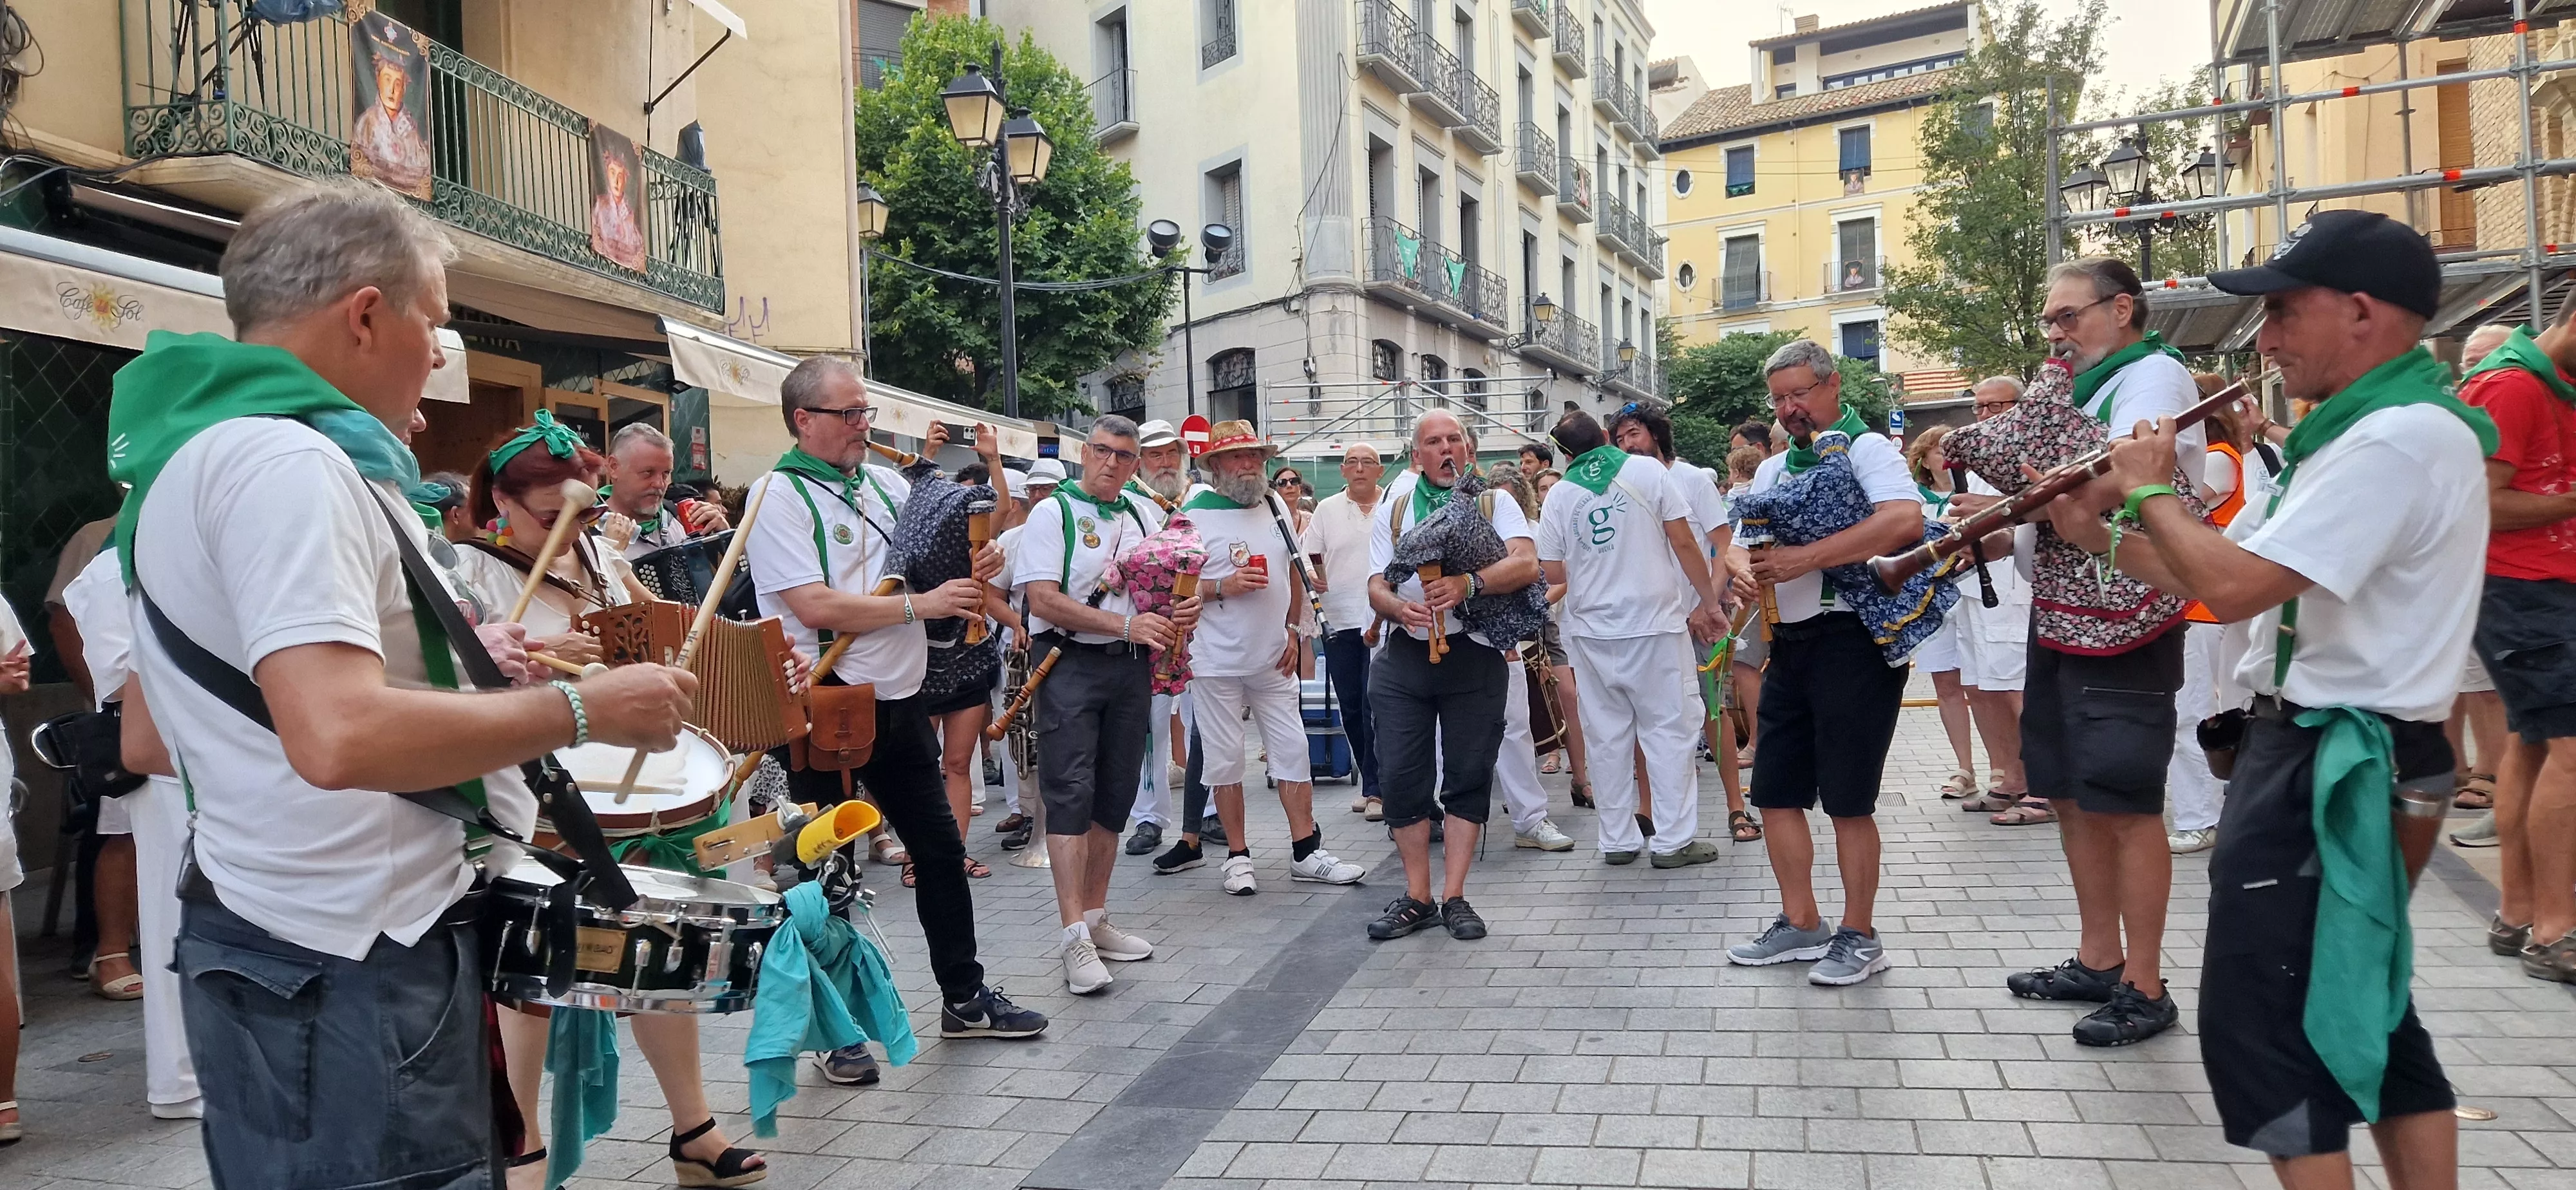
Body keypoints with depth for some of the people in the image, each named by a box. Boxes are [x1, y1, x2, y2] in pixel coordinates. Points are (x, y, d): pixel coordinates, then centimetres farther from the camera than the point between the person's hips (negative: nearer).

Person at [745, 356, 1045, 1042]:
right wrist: (919, 604, -20)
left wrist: (971, 570, -6)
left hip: (899, 701, 7)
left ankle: (964, 997, 28)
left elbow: (933, 568, 17)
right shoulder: (778, 494, -10)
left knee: (940, 849, 14)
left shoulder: (887, 484, 10)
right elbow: (814, 606, -21)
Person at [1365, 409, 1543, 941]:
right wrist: (1400, 609, -17)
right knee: (1400, 776, 0)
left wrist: (1469, 584, -29)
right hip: (1404, 657, 2)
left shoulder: (1493, 502, 5)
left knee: (1469, 775, 2)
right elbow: (1376, 586, 6)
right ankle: (1416, 899, 12)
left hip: (1474, 654, -2)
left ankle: (1454, 898, 12)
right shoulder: (1393, 510, 12)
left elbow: (1526, 564, -12)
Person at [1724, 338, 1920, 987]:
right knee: (1775, 792, 10)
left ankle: (1859, 936, 12)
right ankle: (1801, 924, 23)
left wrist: (1806, 558, -24)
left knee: (1848, 800, -2)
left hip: (1852, 637, -8)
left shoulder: (1867, 448, -5)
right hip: (1790, 643, 8)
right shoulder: (1772, 470, 18)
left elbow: (1906, 520, -24)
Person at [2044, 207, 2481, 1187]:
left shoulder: (2403, 436, -21)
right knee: (2360, 1017, 19)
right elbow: (2218, 572, 15)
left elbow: (2234, 586, -28)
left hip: (2334, 770, -11)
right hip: (2323, 755, 11)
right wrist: (2095, 530, 5)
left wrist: (2148, 490, -13)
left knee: (2263, 1026, -3)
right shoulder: (2357, 432, 14)